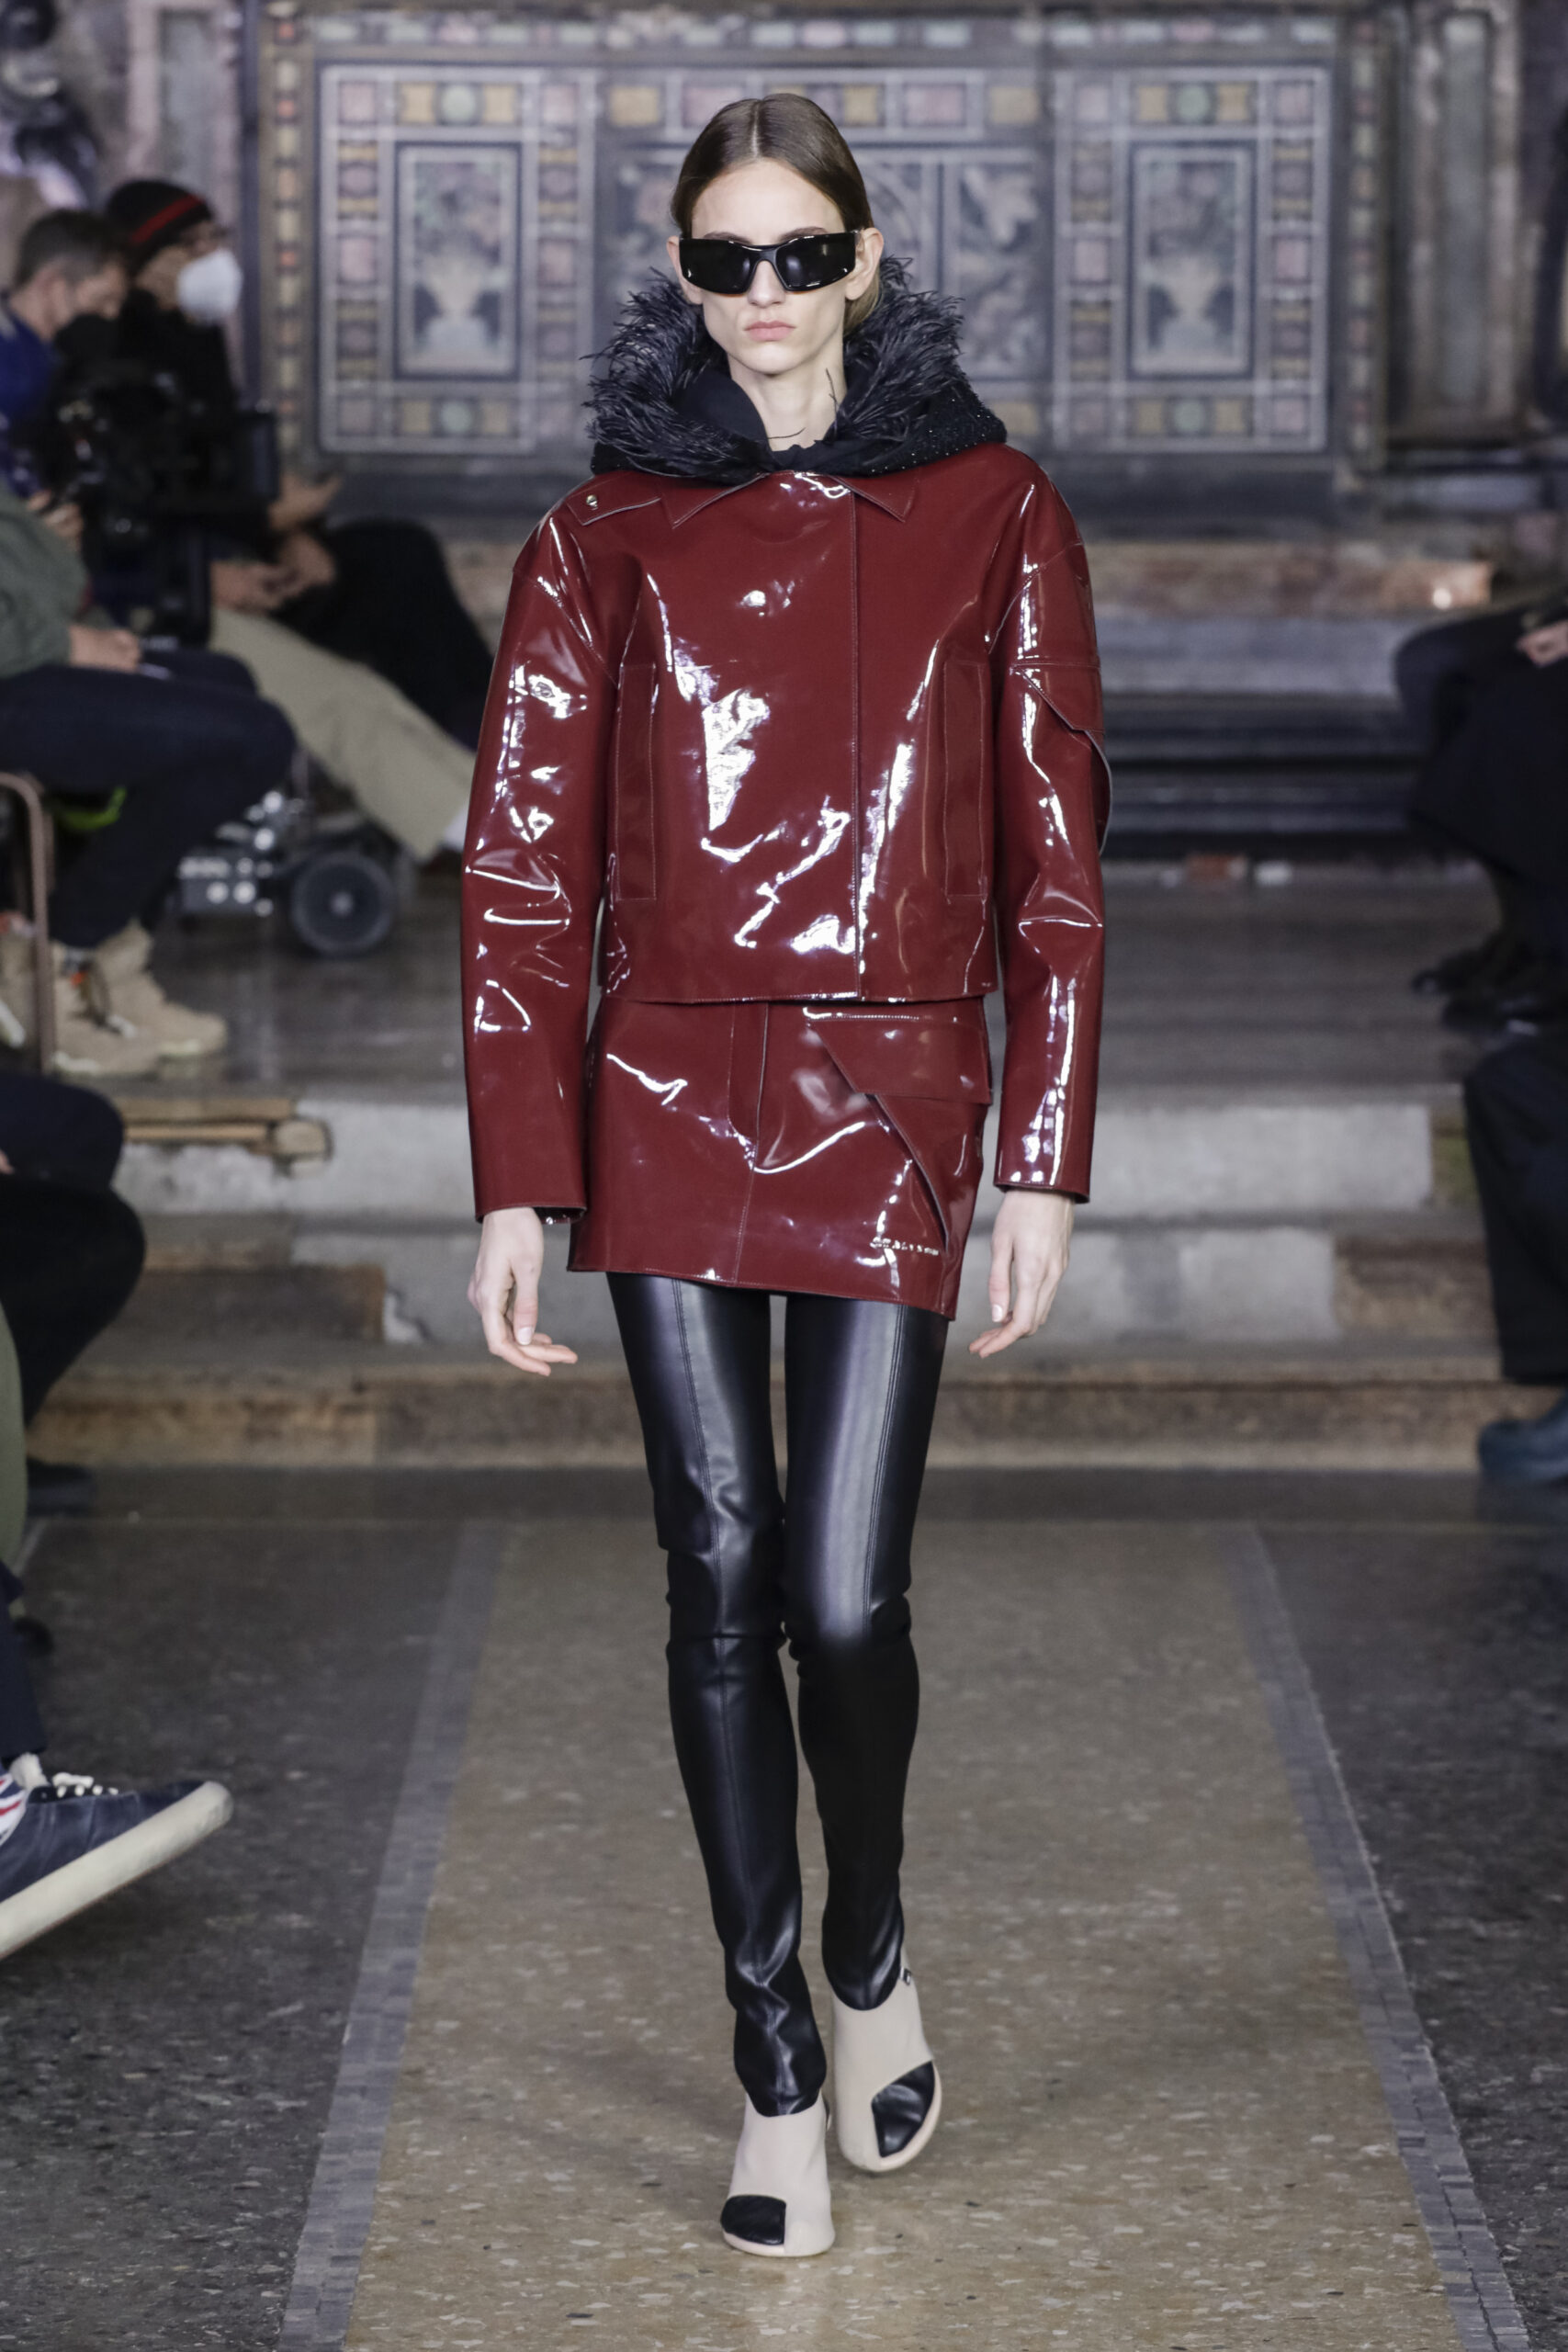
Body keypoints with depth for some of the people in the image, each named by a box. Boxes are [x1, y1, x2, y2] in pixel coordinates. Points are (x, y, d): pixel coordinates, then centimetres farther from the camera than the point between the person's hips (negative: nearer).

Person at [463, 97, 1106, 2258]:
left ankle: (869, 1958, 24)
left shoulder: (992, 518, 3)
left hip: (894, 1103, -1)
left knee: (843, 1594, -6)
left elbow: (1055, 859, 4)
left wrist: (1046, 1163, -1)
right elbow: (523, 867, 2)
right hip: (667, 1097, 1)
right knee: (724, 1578, 2)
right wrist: (515, 1186, -4)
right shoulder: (609, 537, 4)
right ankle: (775, 2058, 14)